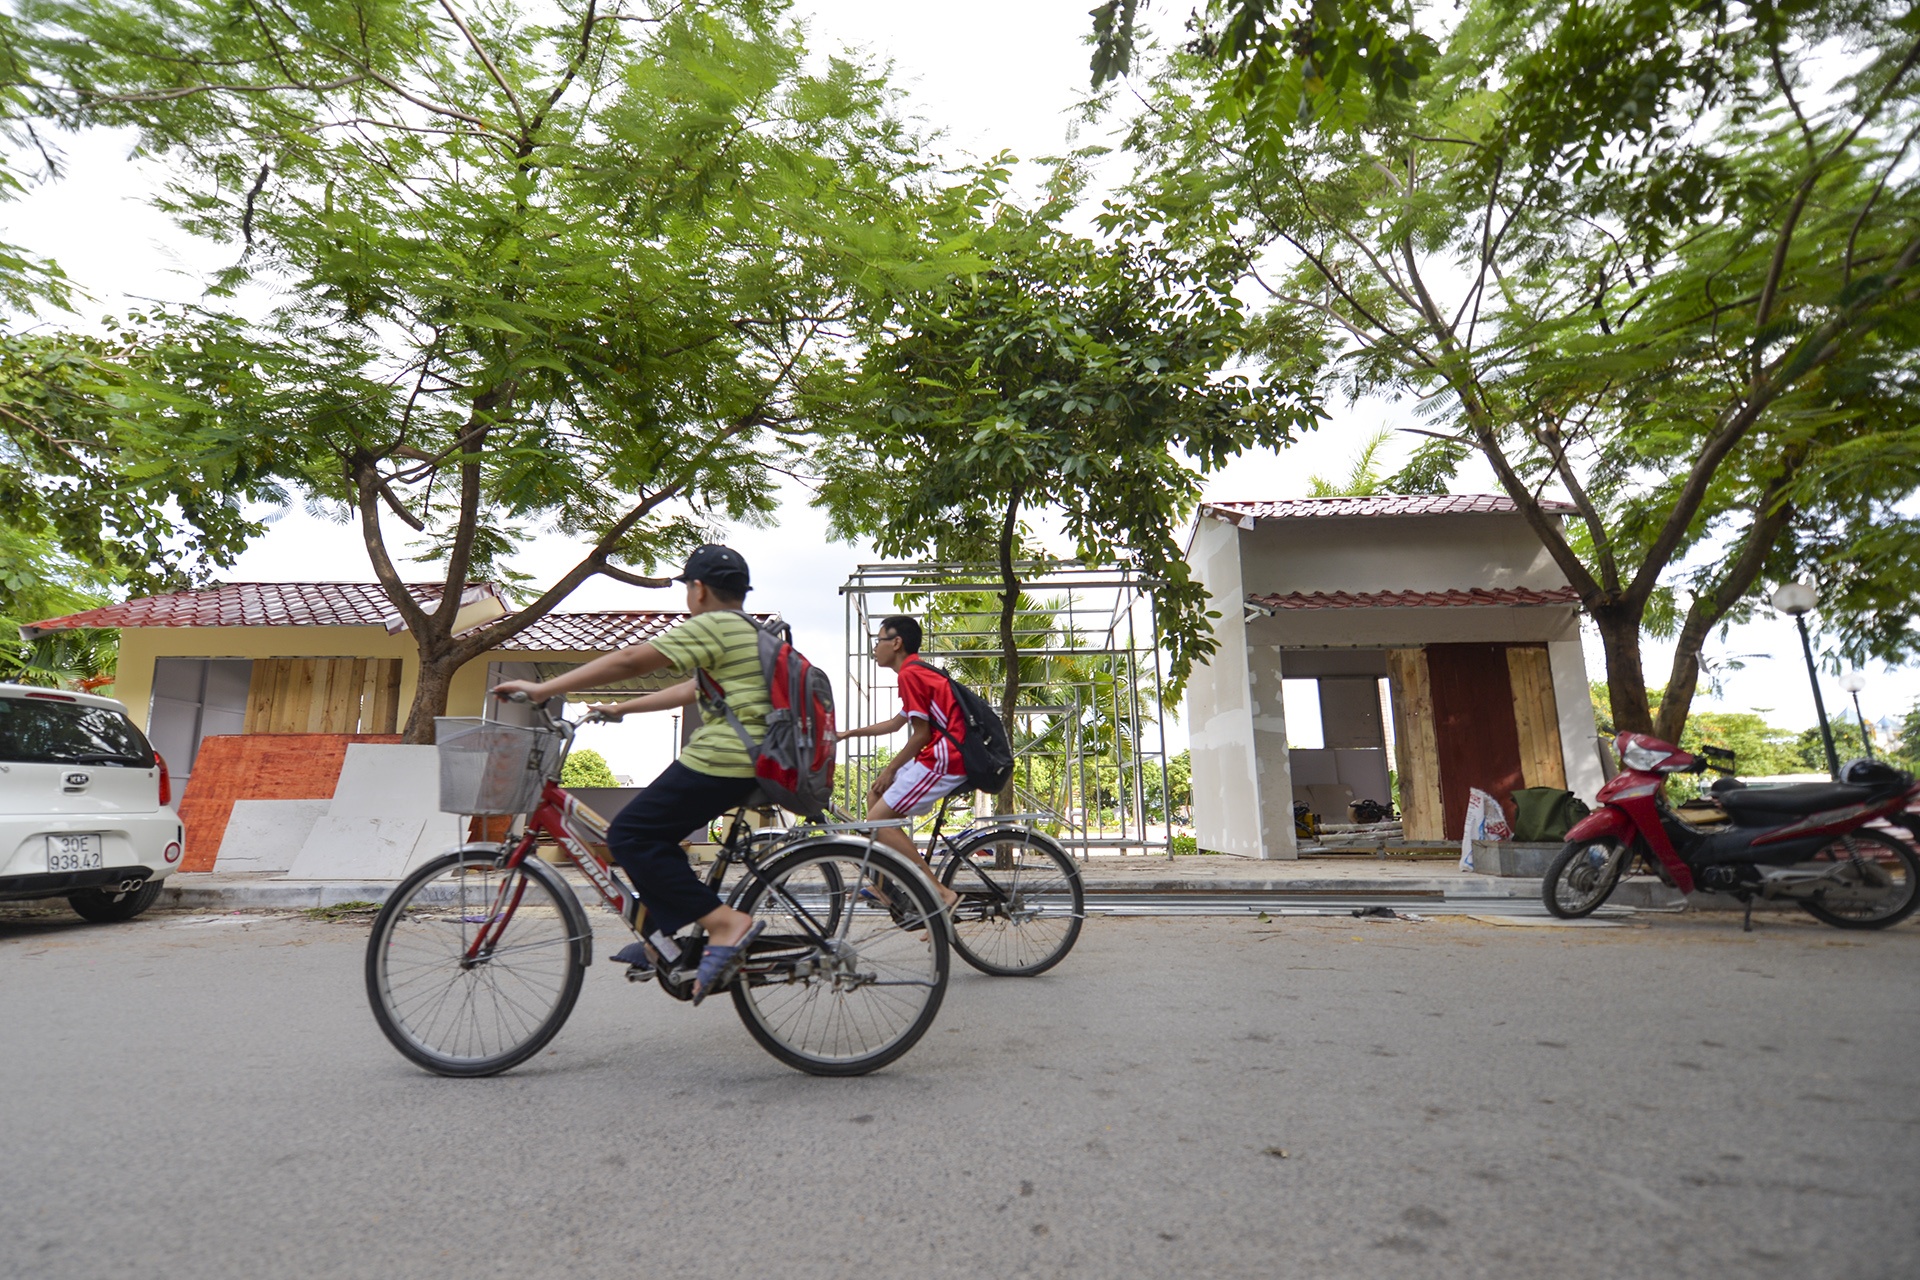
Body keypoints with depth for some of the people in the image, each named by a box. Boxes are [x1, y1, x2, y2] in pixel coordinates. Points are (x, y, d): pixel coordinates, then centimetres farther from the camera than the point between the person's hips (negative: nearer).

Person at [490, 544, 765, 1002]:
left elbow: (630, 661, -13)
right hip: (751, 761, 10)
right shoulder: (750, 633, 23)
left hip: (719, 759, -10)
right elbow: (692, 691, 27)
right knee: (653, 836, 20)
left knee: (630, 835, -5)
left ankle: (724, 922, -10)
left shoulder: (712, 626, -8)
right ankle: (663, 938, 22)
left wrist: (544, 689, -8)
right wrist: (622, 708, 31)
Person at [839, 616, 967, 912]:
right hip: (950, 756, 11)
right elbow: (895, 723, 29)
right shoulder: (921, 671, 21)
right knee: (876, 793, 19)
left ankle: (940, 892, -10)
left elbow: (921, 734, -14)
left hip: (943, 759, -11)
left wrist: (891, 768, -2)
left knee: (879, 819, -8)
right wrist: (850, 733, 31)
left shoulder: (909, 674, -11)